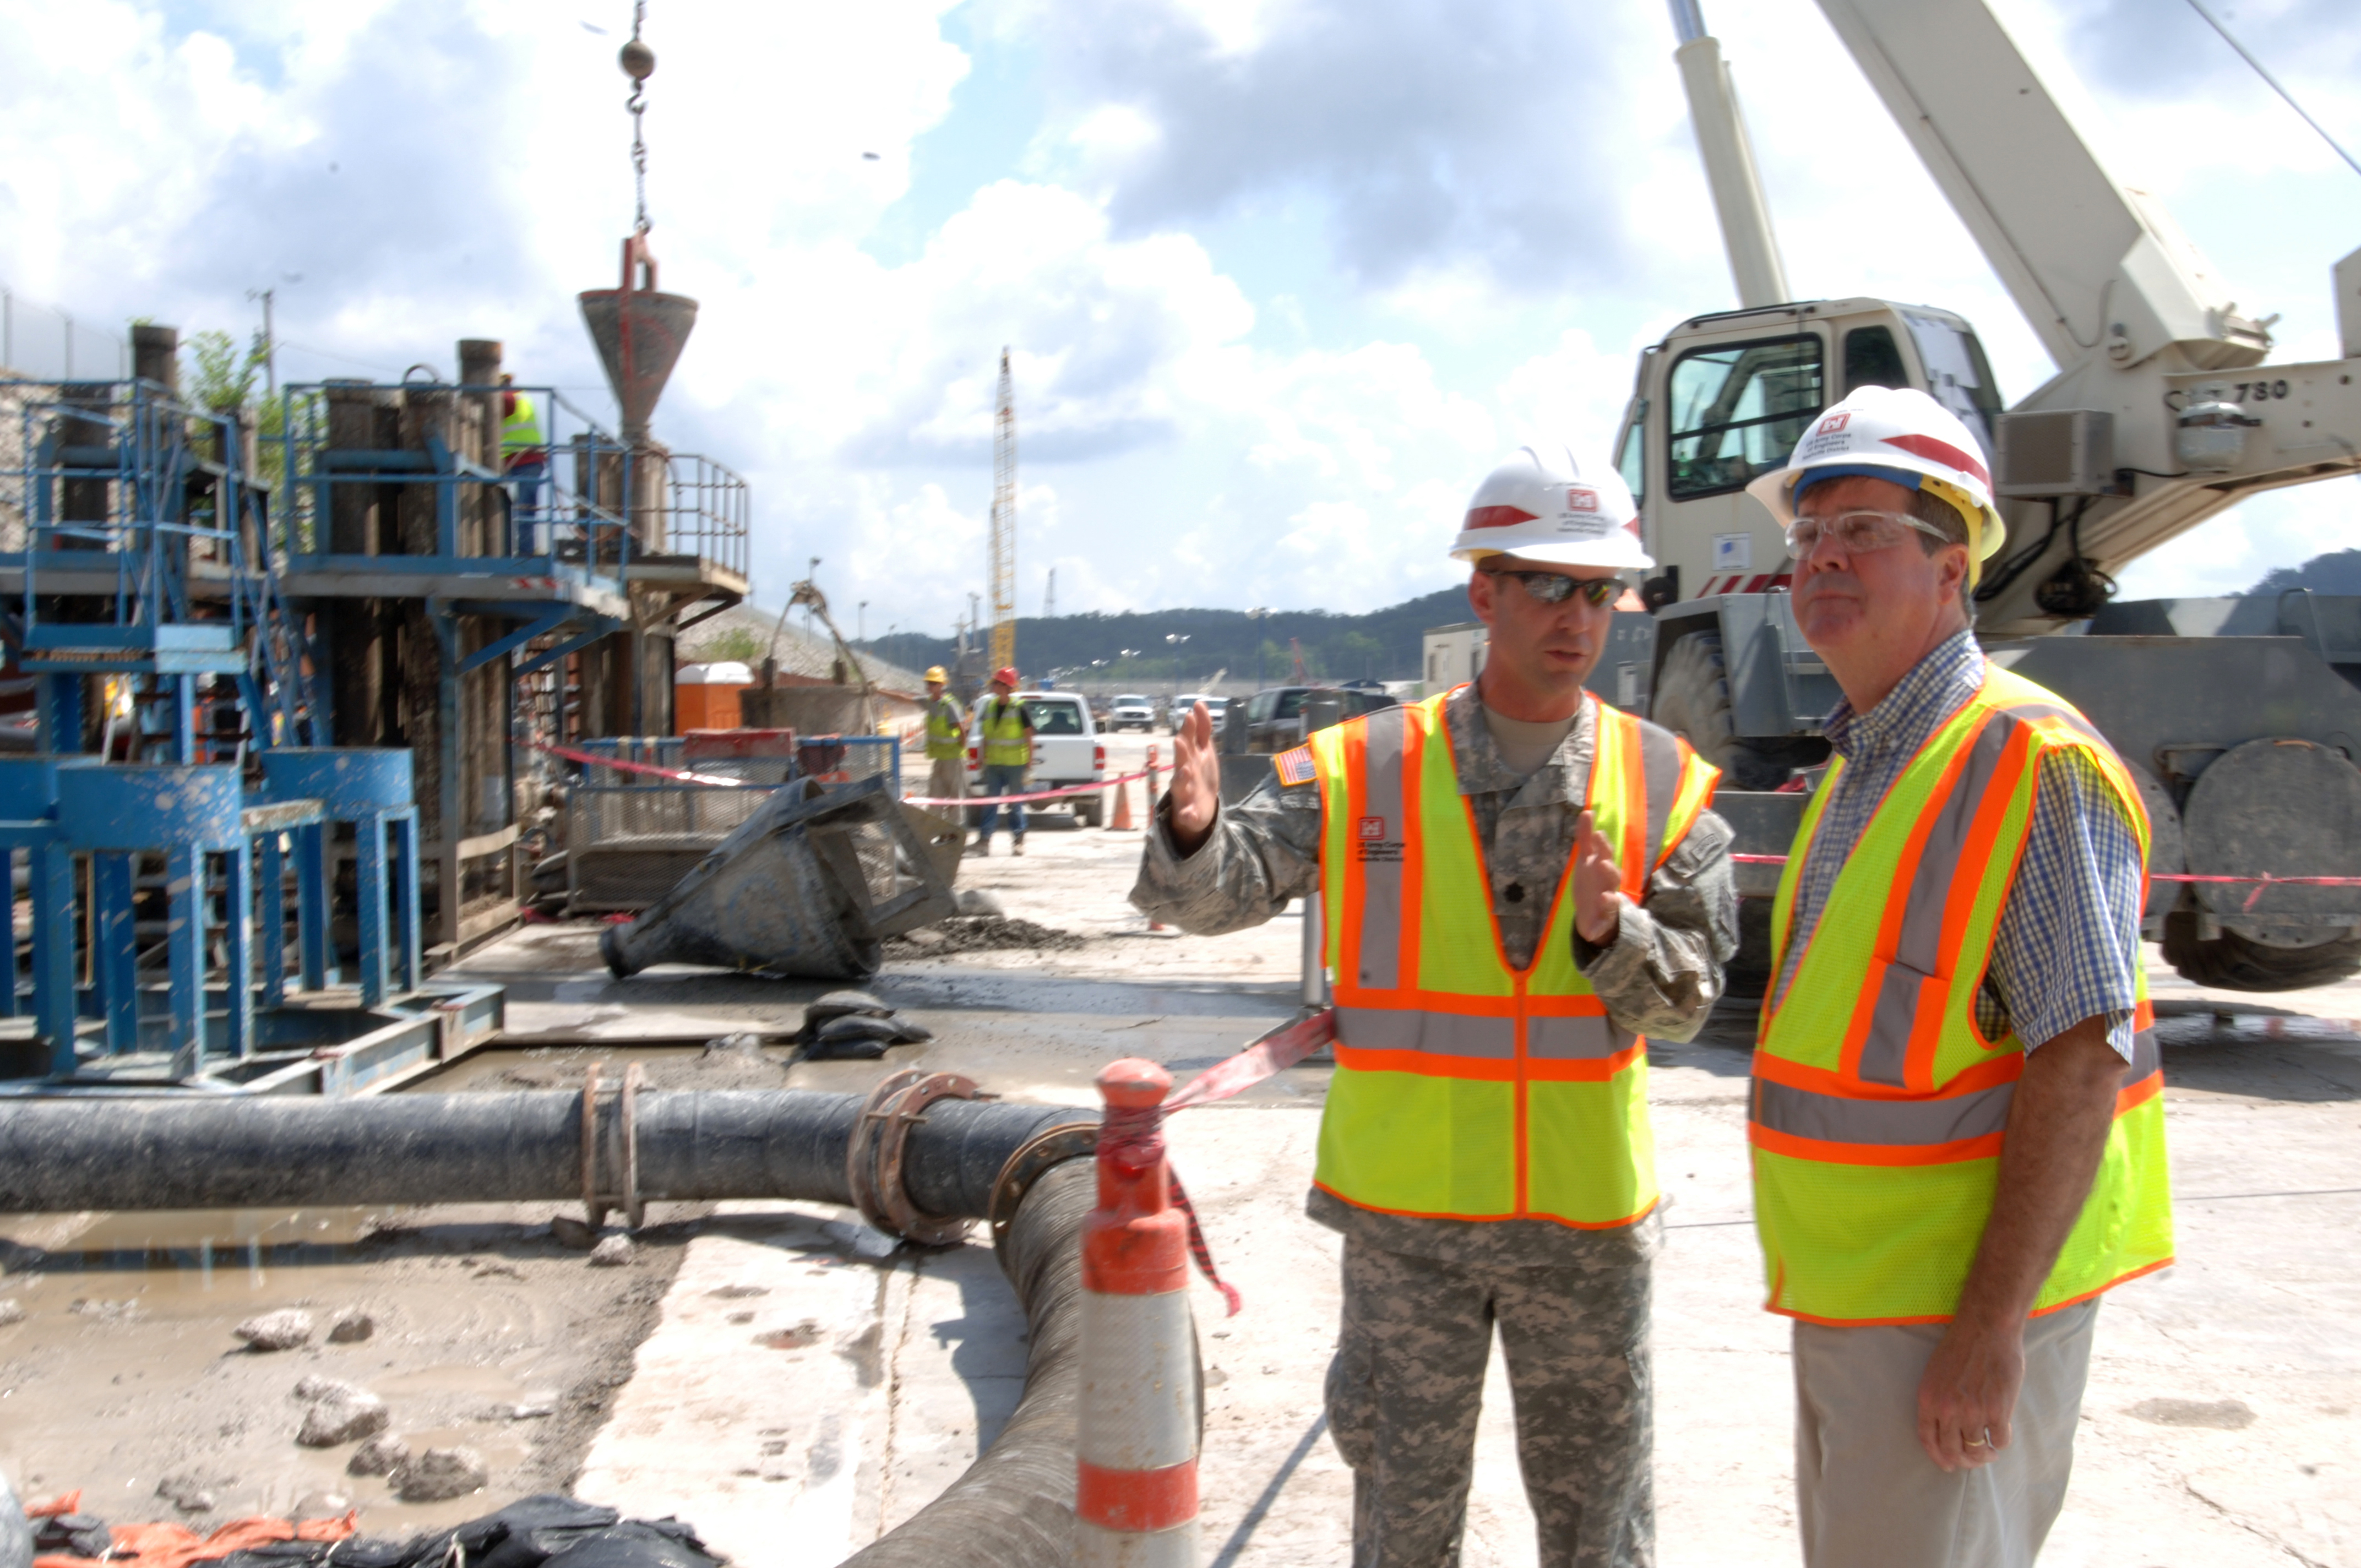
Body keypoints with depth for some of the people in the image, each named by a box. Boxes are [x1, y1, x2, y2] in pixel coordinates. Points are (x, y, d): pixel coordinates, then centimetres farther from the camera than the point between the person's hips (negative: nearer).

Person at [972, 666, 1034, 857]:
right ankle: (984, 839, 2)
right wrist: (983, 761, 11)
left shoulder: (1020, 709, -7)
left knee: (1016, 804, 4)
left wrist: (1029, 763, -7)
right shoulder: (990, 707, 8)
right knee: (990, 803, 2)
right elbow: (986, 736, 14)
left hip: (1015, 764, -4)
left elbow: (1029, 737, -5)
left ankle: (1018, 841, 13)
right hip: (993, 763, 4)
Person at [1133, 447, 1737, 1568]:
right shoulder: (1361, 770, -6)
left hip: (1585, 1218, 1)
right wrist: (1194, 830, -31)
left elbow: (1683, 1001, -4)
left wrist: (1611, 935, -25)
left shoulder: (1663, 784, -3)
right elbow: (1213, 896, -9)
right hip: (1404, 1212, -1)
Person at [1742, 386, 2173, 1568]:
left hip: (1961, 1299, -9)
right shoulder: (1860, 767, 11)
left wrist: (1989, 1326, -24)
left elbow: (2081, 1059, -22)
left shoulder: (2030, 761, -17)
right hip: (1856, 1292, 9)